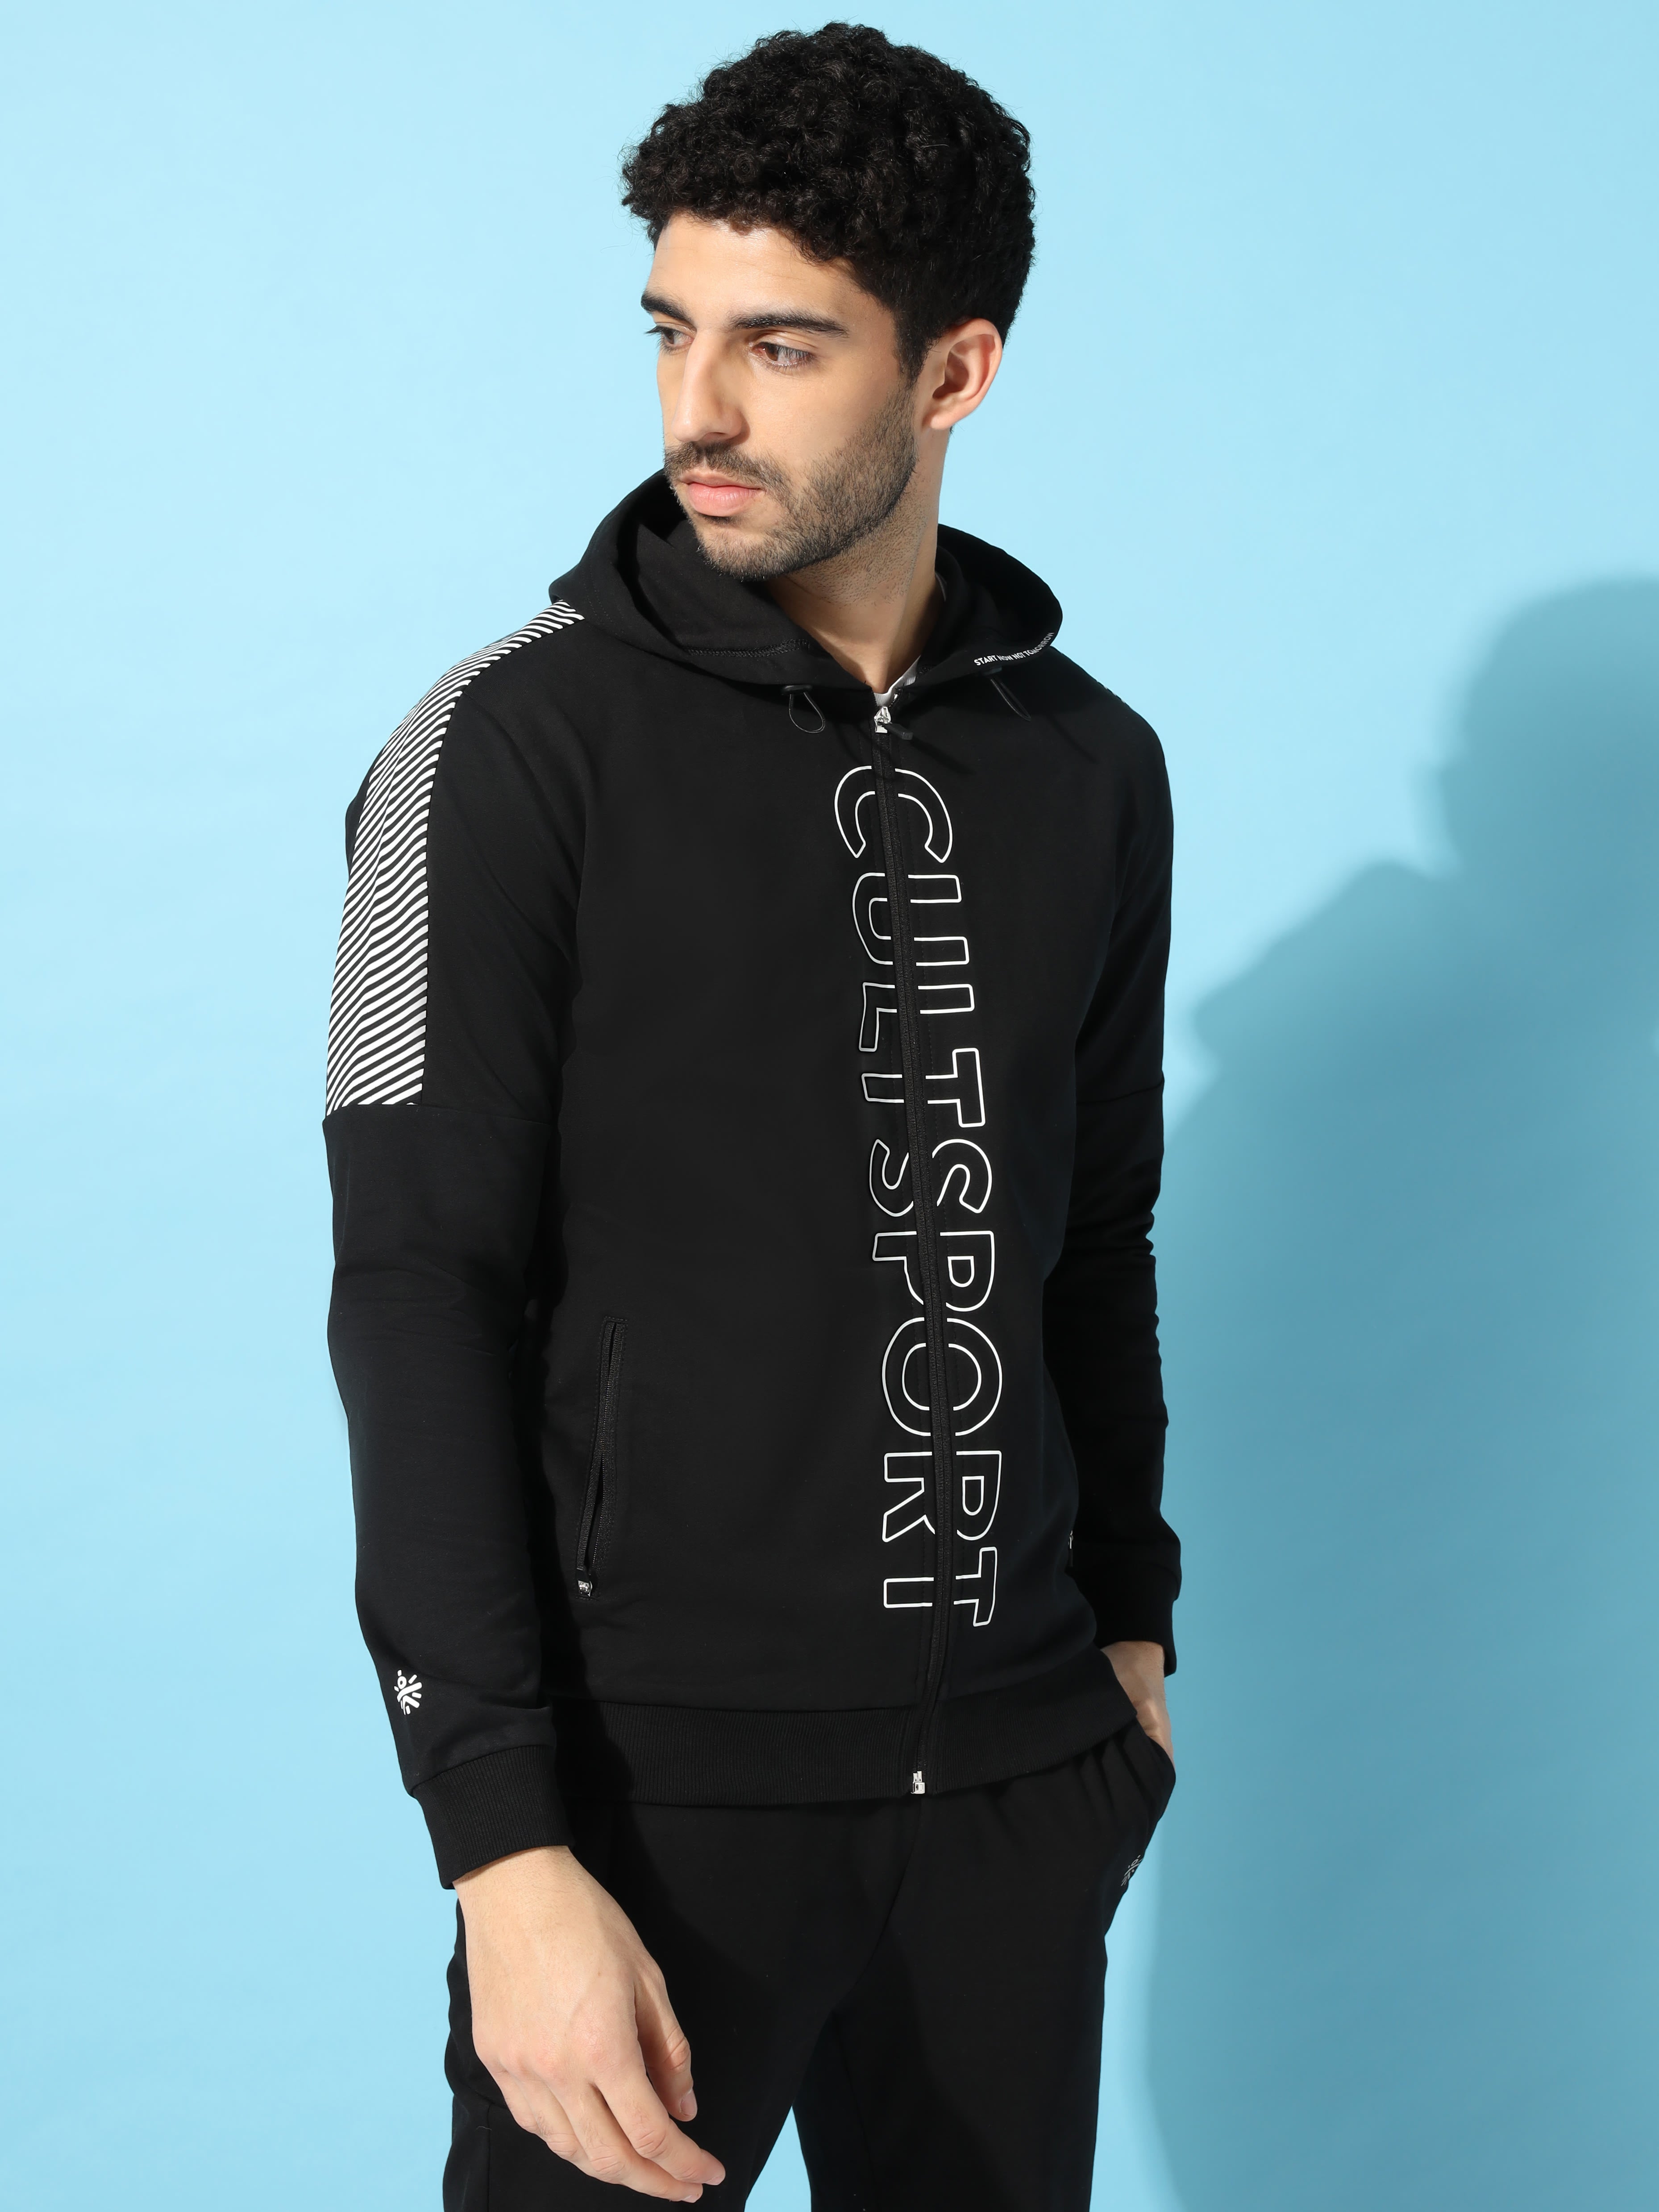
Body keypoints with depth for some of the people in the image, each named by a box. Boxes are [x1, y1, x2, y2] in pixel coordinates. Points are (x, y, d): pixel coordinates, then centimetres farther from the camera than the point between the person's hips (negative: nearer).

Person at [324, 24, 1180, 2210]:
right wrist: (508, 1849, -20)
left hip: (1020, 1769, 5)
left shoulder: (1093, 767, 6)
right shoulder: (514, 750, -10)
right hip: (665, 1768, -4)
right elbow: (421, 1304, -14)